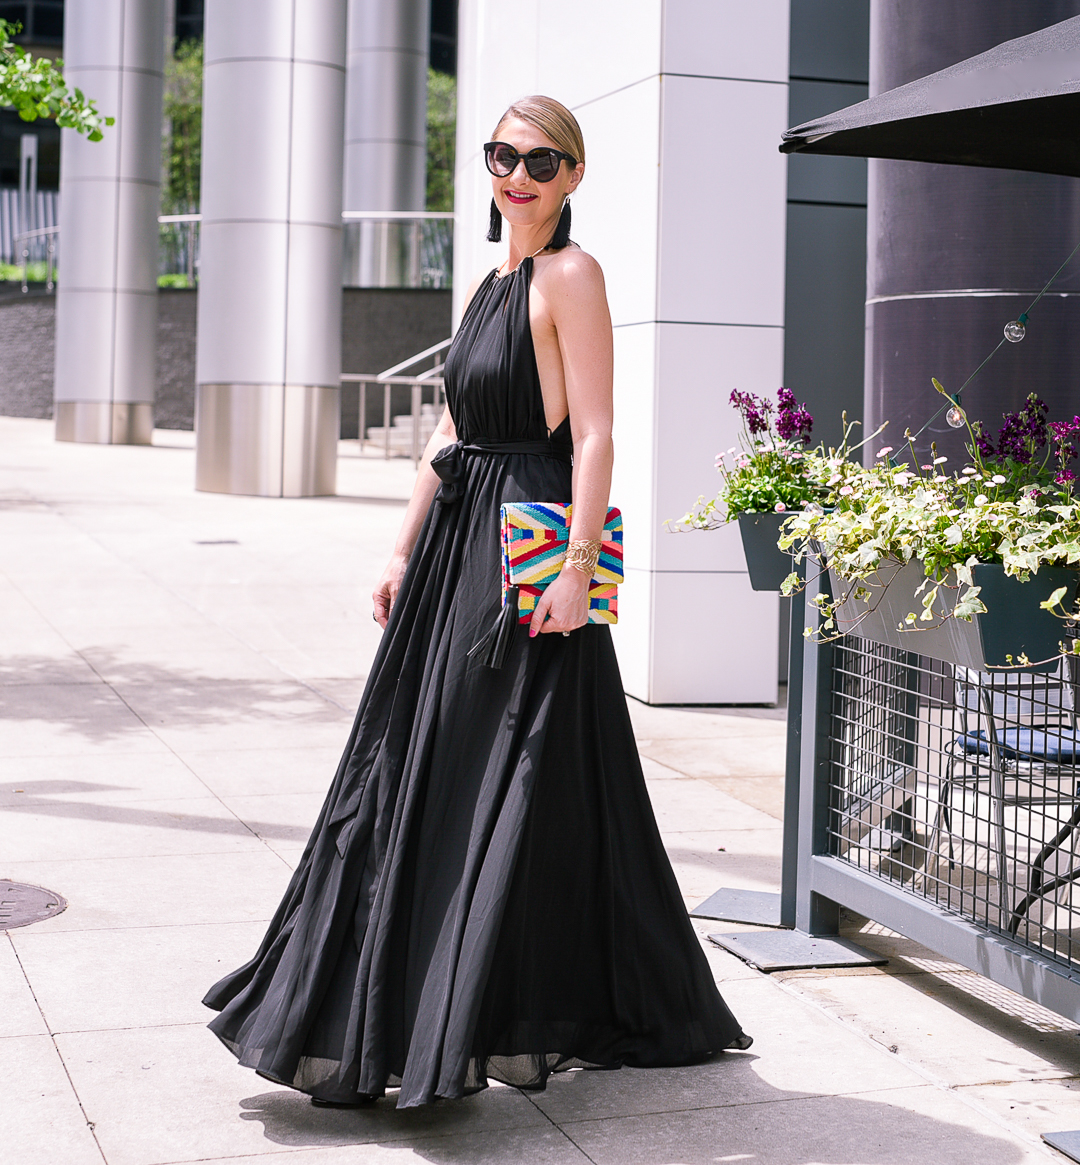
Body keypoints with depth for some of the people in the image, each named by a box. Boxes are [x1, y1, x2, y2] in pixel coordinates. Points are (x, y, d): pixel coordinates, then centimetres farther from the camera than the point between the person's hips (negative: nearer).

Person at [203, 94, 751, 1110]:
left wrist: (576, 567, -22)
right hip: (457, 546, 8)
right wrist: (404, 553, 15)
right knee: (422, 768, 11)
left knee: (517, 781, -3)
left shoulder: (569, 274, -7)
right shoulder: (486, 285, 17)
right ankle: (386, 1014, 23)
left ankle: (525, 1022, 10)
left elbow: (594, 434, -14)